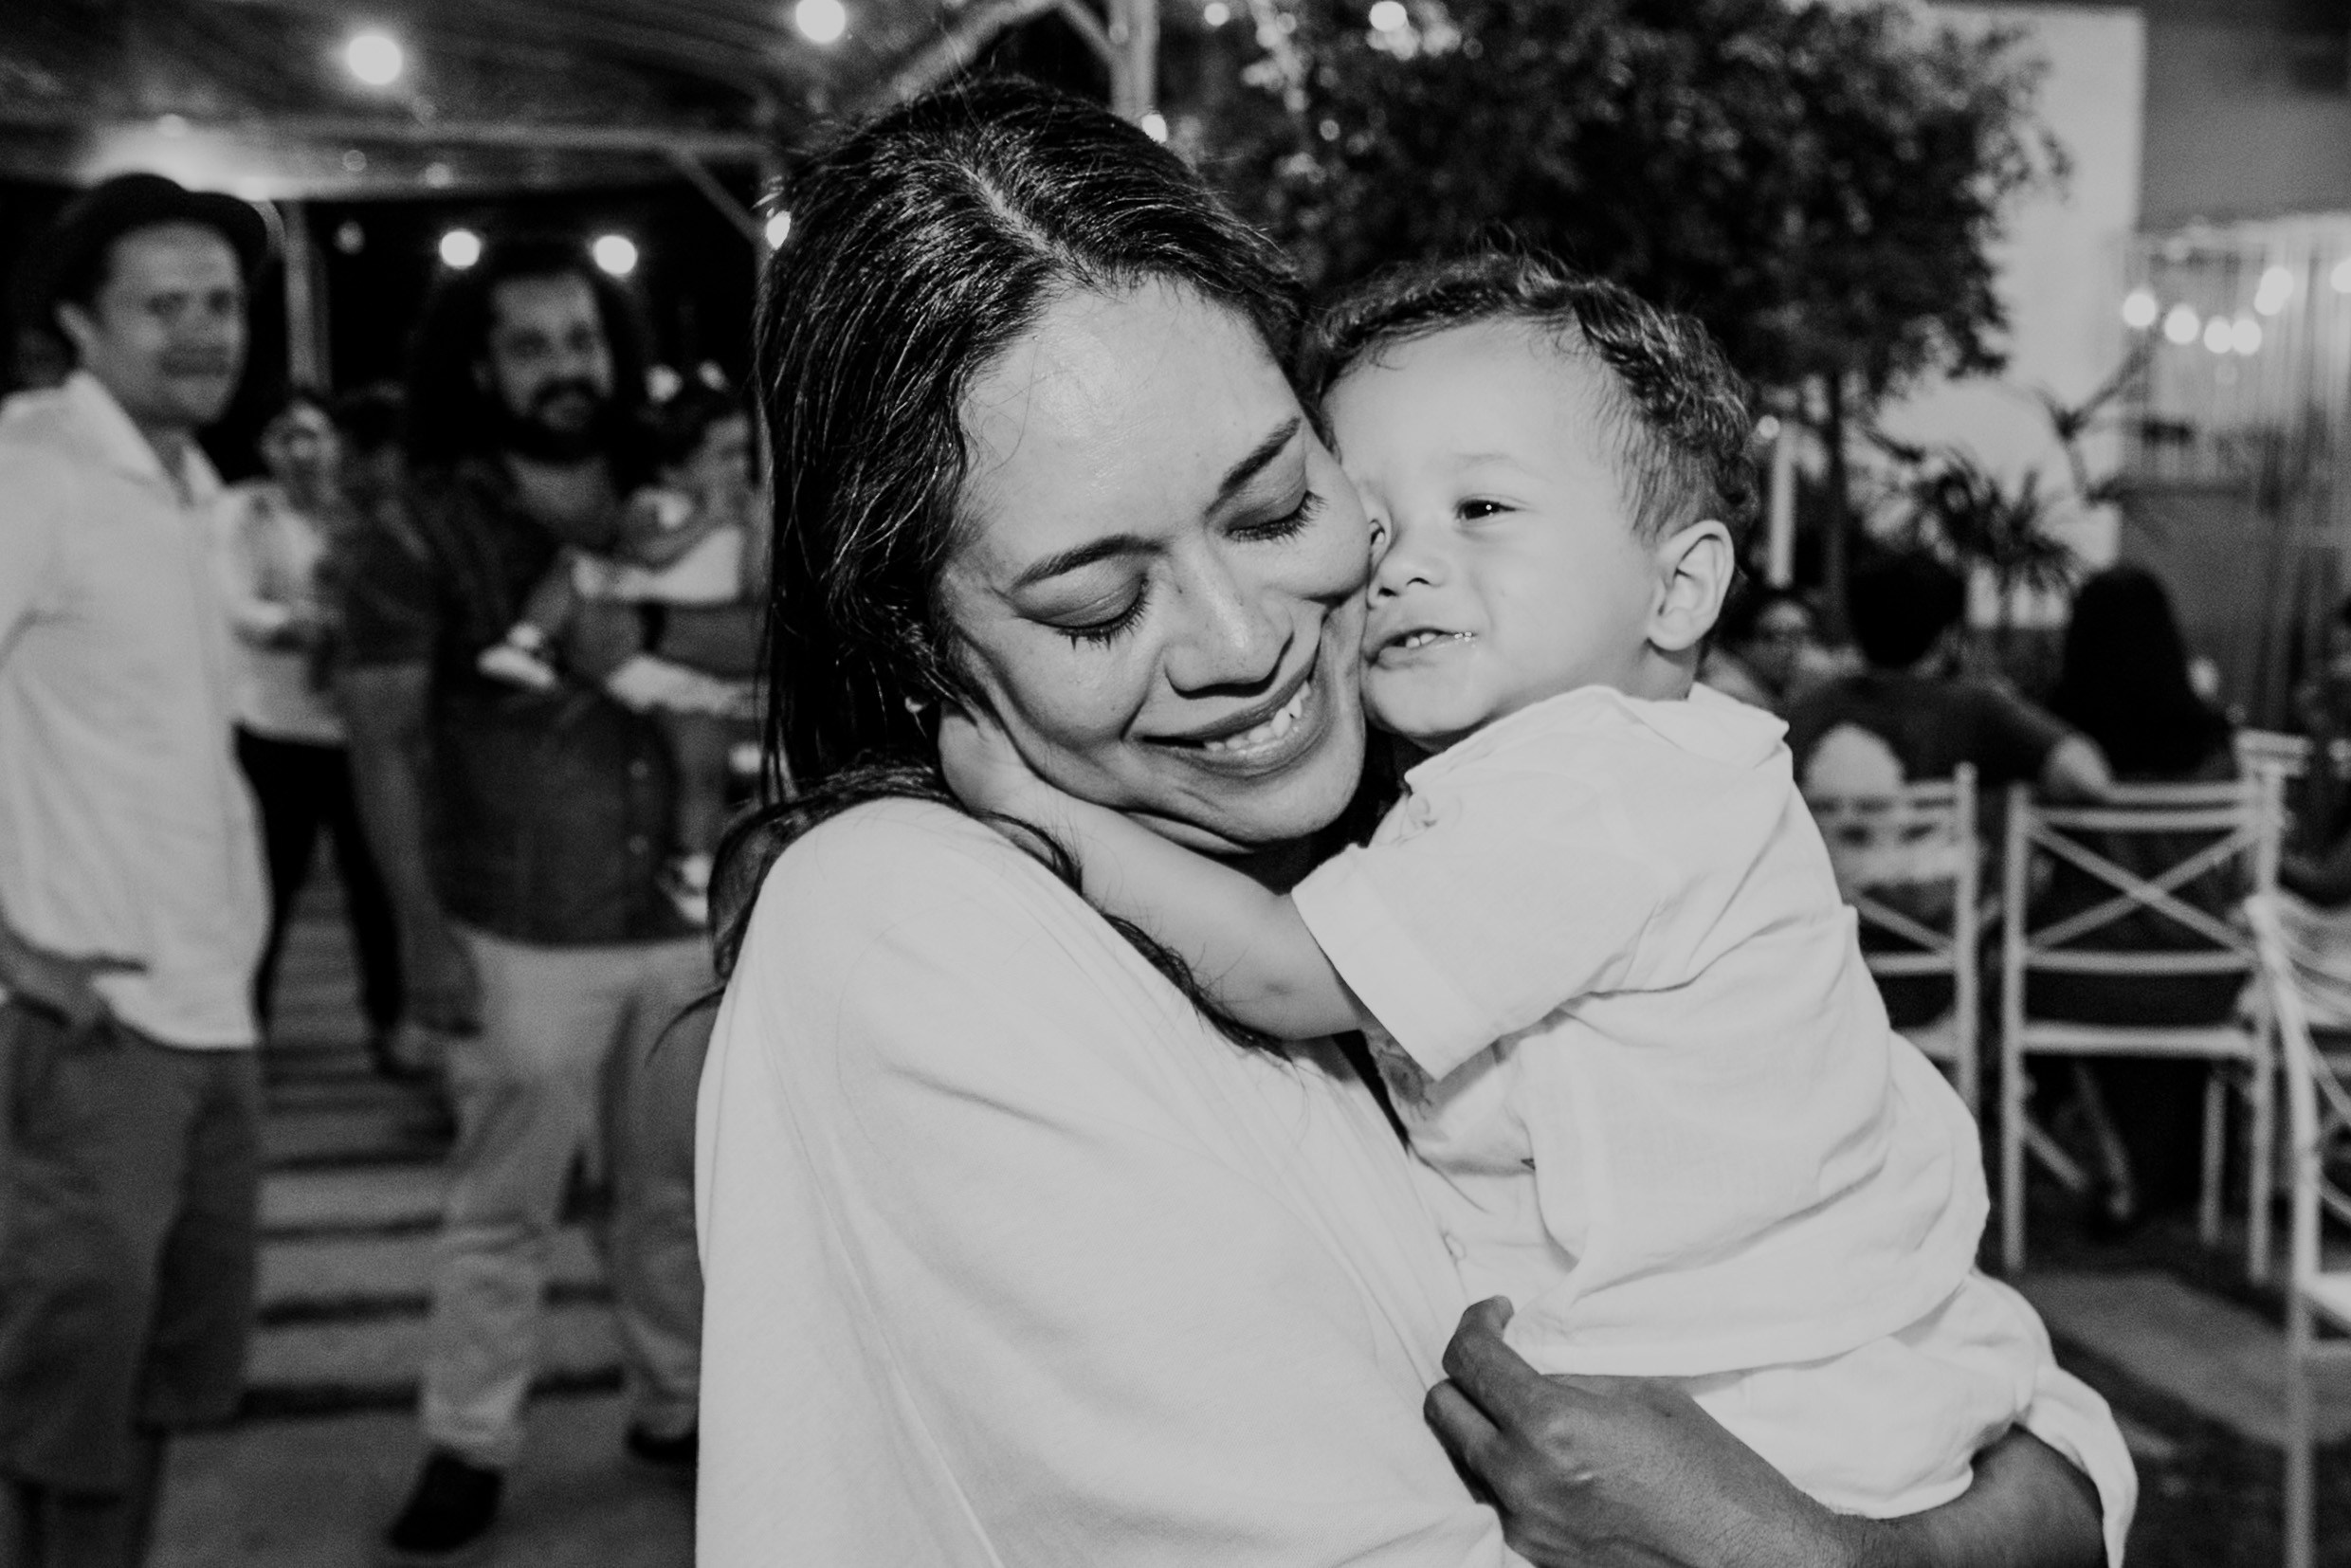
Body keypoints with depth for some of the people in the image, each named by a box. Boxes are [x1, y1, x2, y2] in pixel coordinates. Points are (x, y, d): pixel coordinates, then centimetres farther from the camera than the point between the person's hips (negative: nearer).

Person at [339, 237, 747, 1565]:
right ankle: (469, 1446, 19)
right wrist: (423, 933, -10)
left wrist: (641, 637, -17)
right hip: (524, 937, -4)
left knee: (682, 1190, 13)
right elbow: (385, 744, -5)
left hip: (688, 920, 4)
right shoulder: (425, 533, -2)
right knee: (503, 1207, 5)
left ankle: (678, 1406, 30)